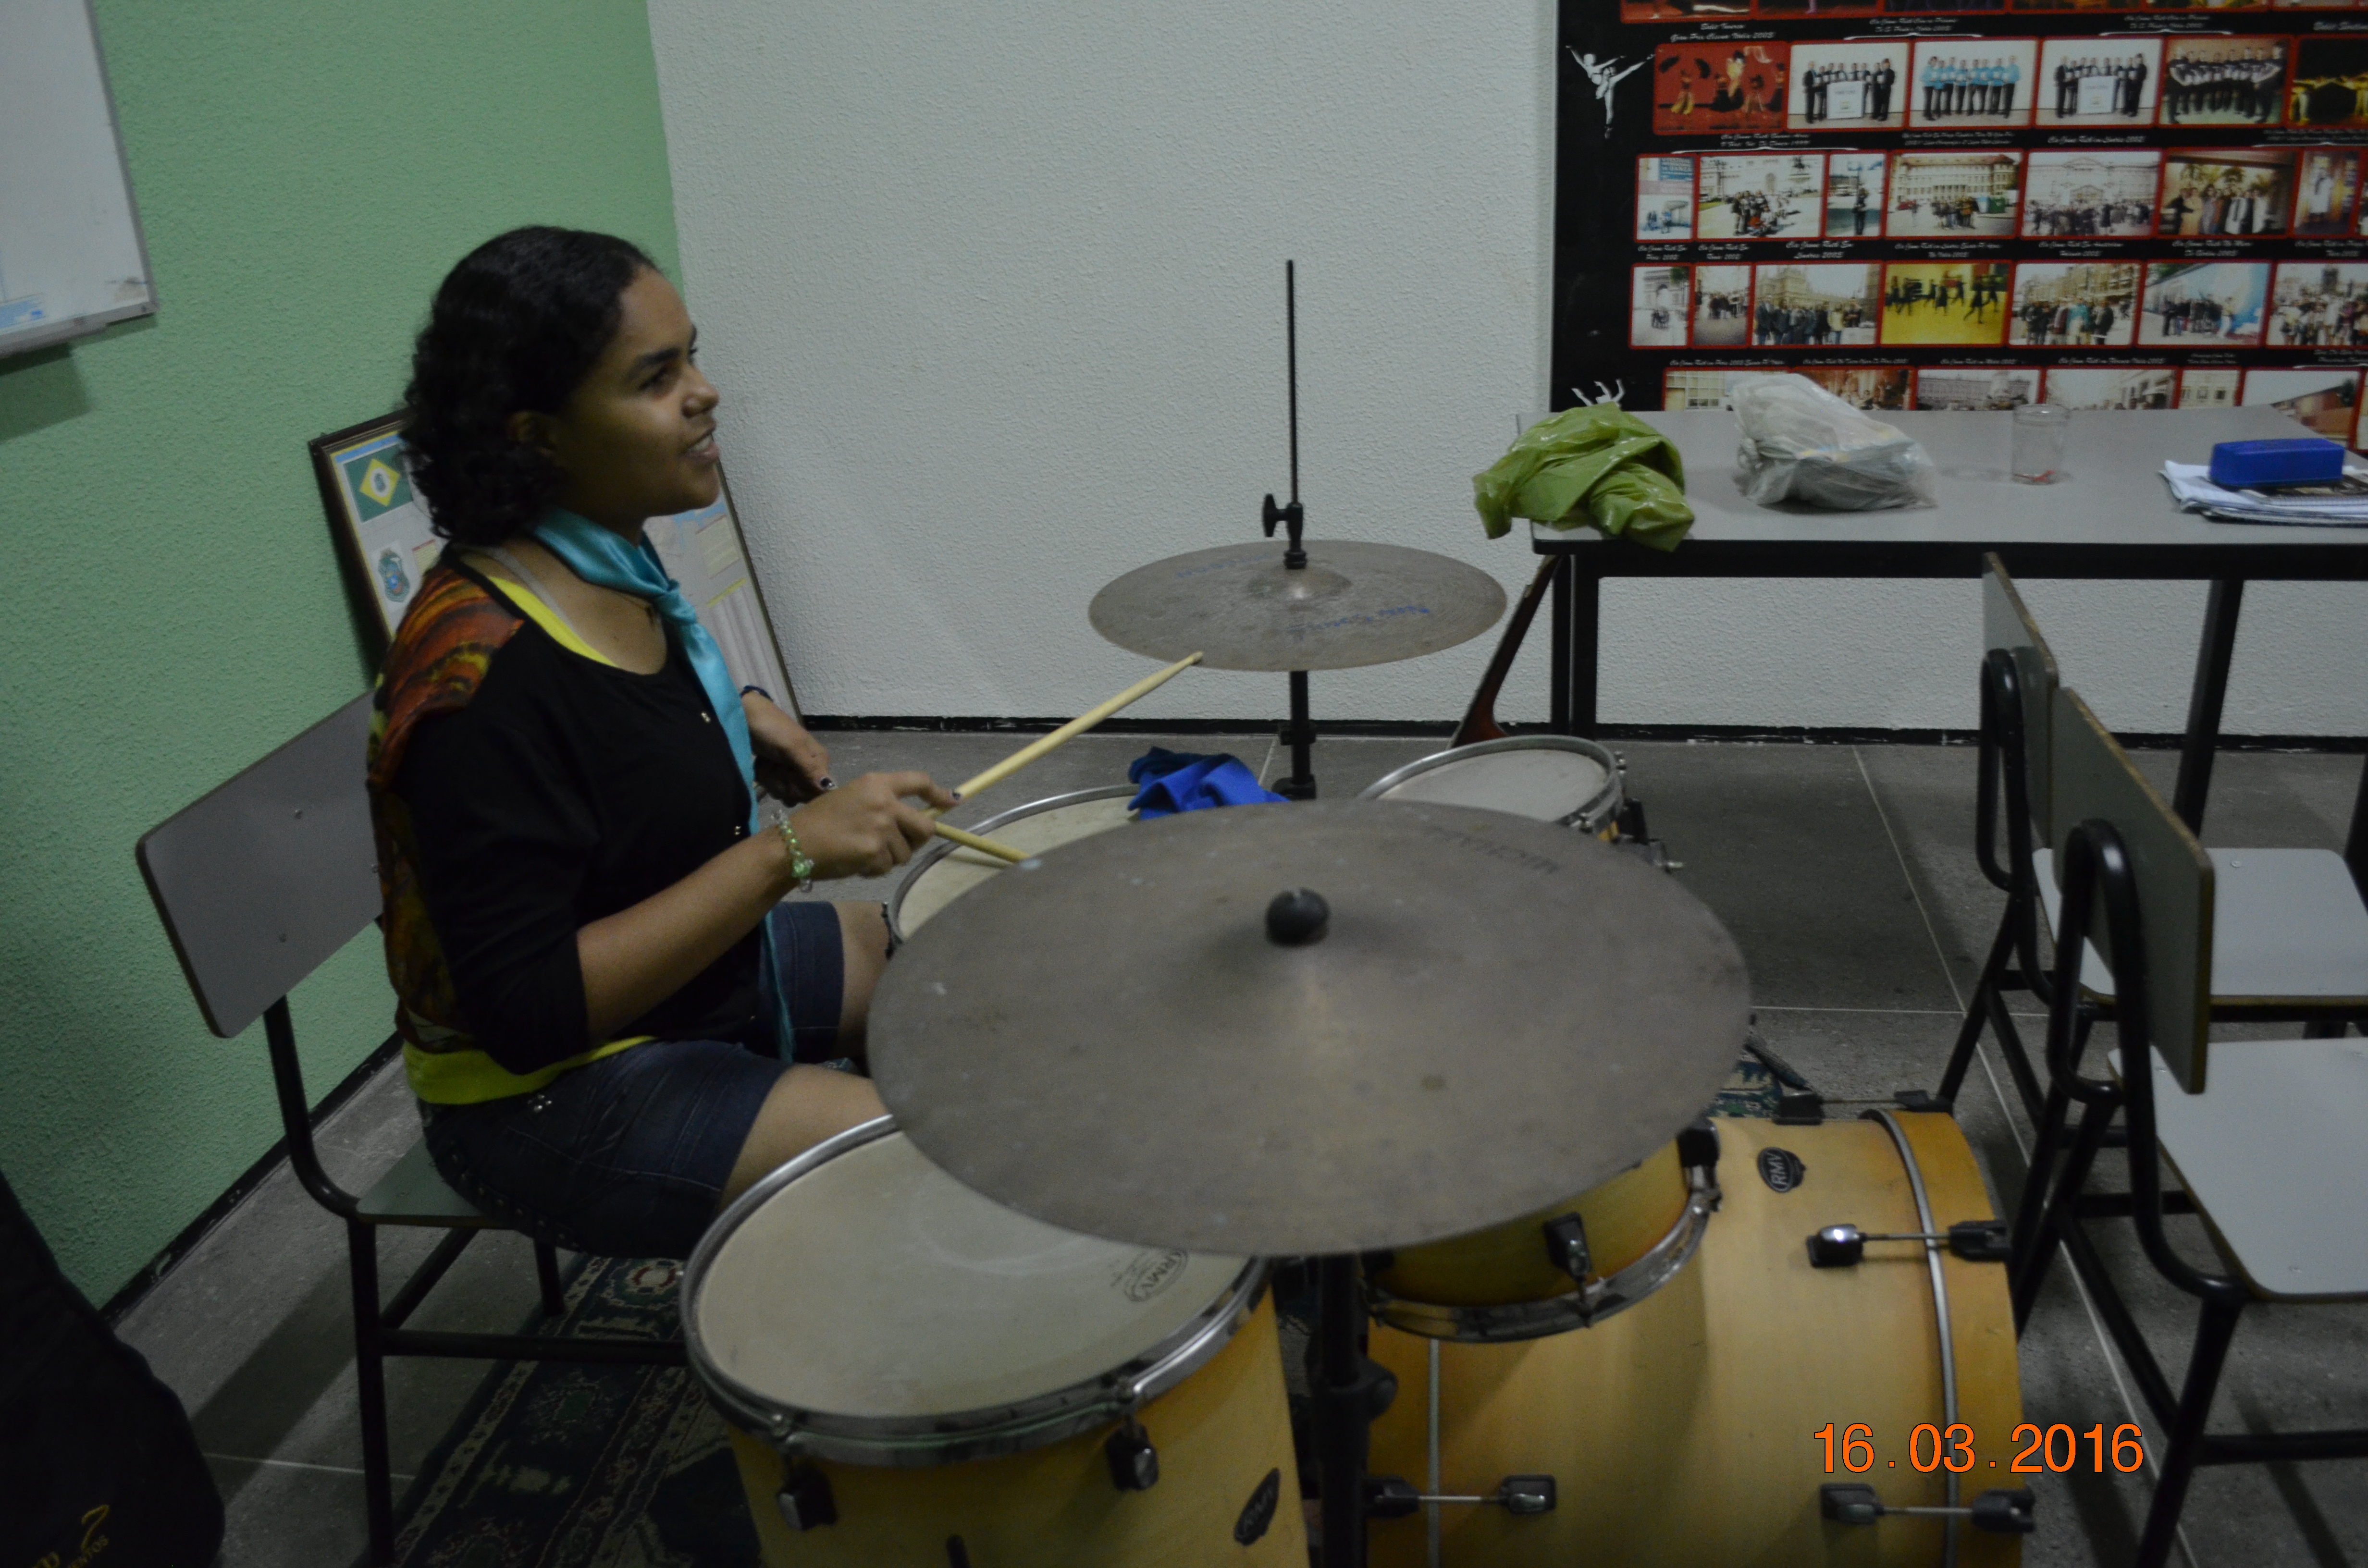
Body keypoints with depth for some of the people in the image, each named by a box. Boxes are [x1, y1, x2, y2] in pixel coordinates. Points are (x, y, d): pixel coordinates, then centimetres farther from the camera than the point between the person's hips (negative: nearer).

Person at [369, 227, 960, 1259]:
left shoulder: (608, 562, -2)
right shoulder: (483, 676, -30)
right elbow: (530, 1009, -31)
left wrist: (734, 716, 1)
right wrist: (790, 849, -33)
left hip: (703, 972, 10)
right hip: (549, 1098, -9)